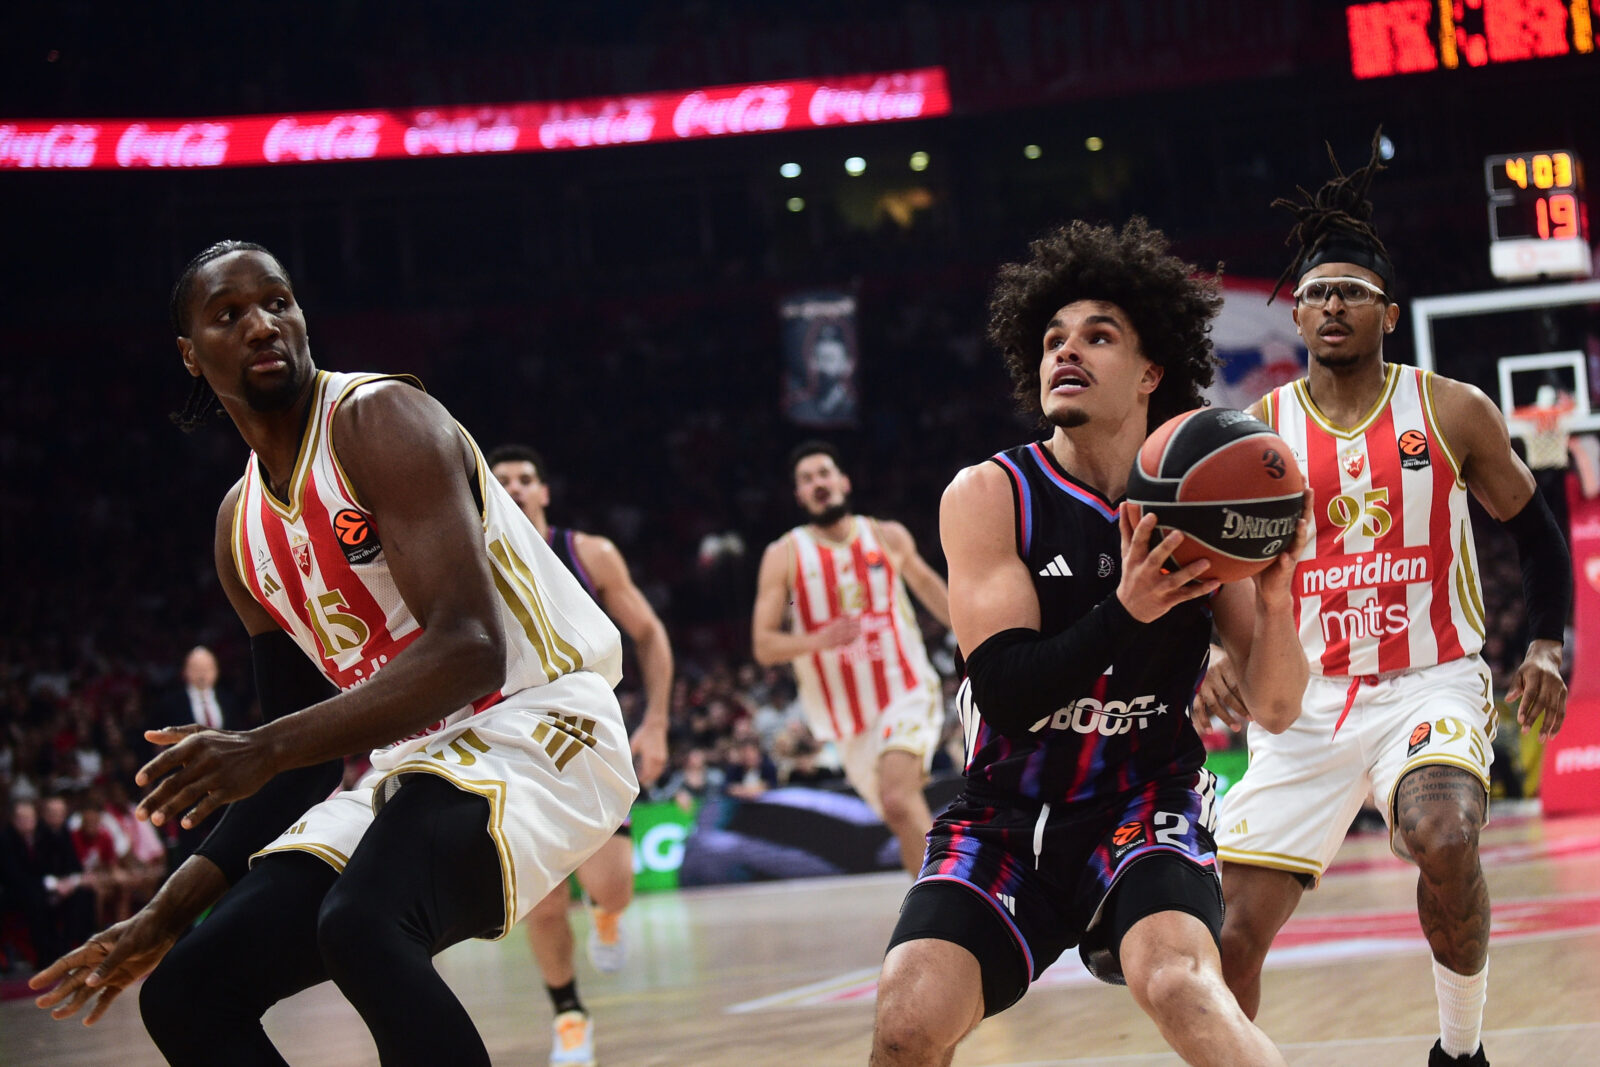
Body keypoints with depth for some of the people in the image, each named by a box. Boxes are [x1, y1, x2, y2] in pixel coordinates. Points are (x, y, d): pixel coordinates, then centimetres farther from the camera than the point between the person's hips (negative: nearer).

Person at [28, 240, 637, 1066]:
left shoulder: (378, 421, -12)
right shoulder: (240, 528, 13)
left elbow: (468, 650, -24)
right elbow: (309, 756, 18)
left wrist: (265, 750, -30)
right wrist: (165, 916, 10)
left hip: (536, 725, -8)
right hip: (416, 759, 9)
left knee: (362, 925, -36)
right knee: (184, 996, 0)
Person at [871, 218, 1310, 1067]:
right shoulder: (988, 497, -9)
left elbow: (1274, 711, -4)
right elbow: (1007, 695, -18)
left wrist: (1273, 596, -24)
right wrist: (1125, 612, -33)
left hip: (1146, 804, 0)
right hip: (1005, 814, 0)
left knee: (1176, 981, -31)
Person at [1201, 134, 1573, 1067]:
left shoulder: (1454, 413, 0)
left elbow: (1539, 536, 9)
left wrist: (1549, 647, -5)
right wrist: (1215, 657, -16)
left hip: (1432, 683, -2)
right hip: (1306, 700, 2)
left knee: (1445, 840, -32)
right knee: (1235, 930, -7)